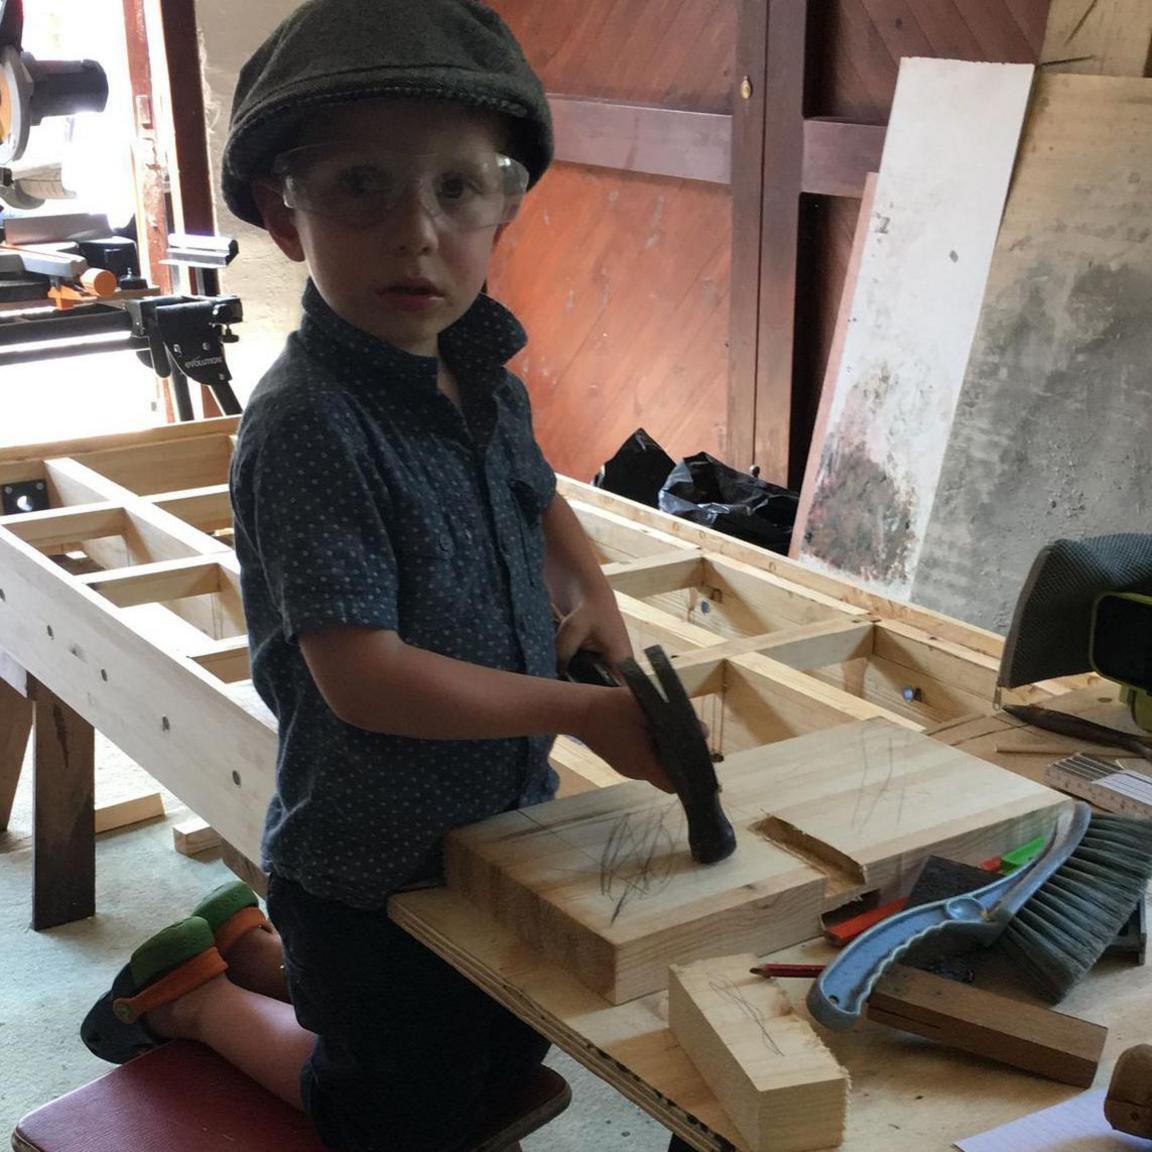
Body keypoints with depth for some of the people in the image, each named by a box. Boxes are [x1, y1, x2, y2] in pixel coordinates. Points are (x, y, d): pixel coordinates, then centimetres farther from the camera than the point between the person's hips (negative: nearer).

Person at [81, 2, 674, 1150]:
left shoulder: (486, 382, -4)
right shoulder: (309, 423, -29)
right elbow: (363, 676, -32)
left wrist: (589, 586, 0)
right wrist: (583, 711, -26)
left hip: (503, 818, 7)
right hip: (374, 867, -7)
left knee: (509, 1059, 29)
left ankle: (260, 947, 36)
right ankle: (198, 992, 30)